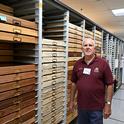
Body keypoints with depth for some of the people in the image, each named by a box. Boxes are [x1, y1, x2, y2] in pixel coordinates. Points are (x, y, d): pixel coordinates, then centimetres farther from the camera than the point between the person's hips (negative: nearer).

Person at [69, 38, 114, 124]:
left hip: (97, 107, -3)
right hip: (81, 105, 4)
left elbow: (109, 85, -9)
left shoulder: (103, 63, -11)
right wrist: (72, 100, 8)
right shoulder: (78, 64, 0)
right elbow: (74, 83, 7)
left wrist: (108, 104, -10)